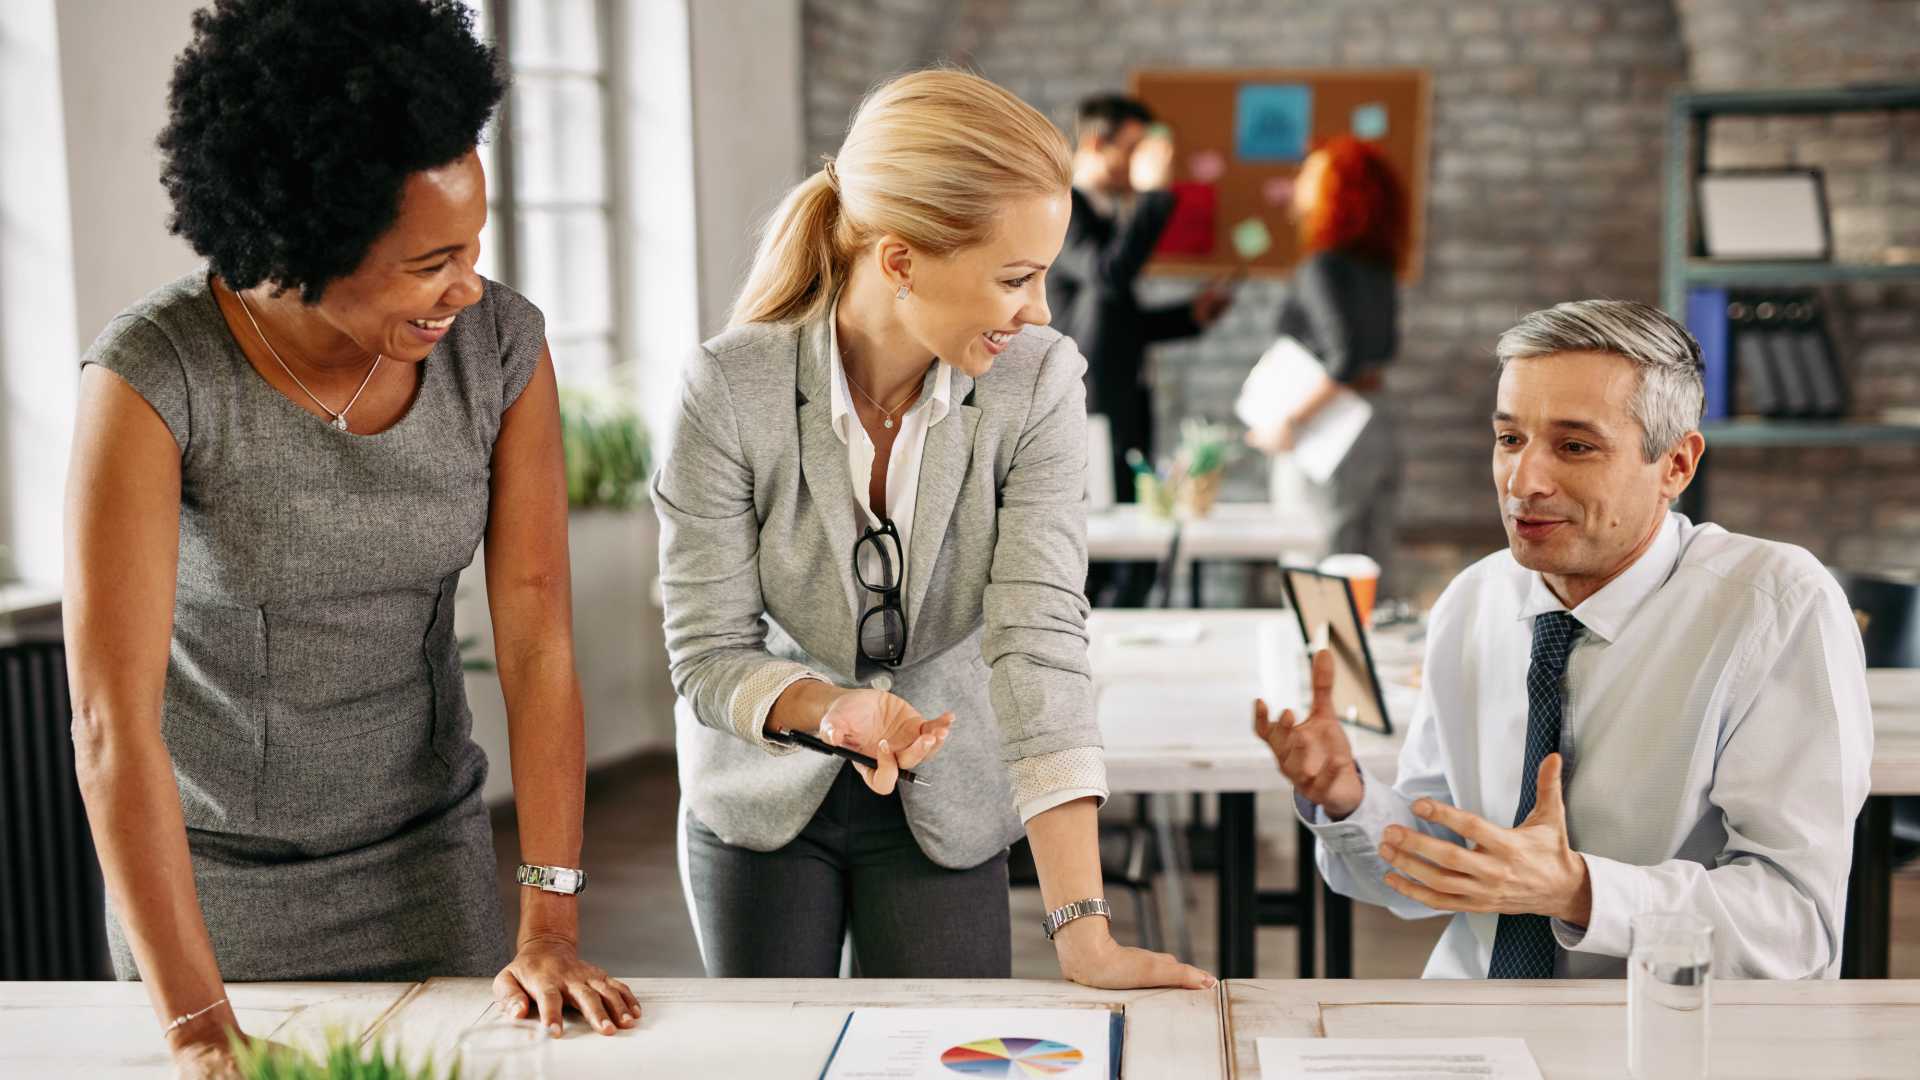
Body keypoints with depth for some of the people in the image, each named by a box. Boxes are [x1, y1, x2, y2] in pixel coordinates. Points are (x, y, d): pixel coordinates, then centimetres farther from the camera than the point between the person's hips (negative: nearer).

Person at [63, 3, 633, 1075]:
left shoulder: (501, 345, -14)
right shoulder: (152, 378, -23)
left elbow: (539, 643, -13)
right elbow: (112, 725, -26)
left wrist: (551, 927, -19)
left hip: (427, 856, 3)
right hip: (208, 874, -2)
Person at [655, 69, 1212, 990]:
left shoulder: (1039, 382, -20)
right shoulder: (730, 388, -22)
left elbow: (1038, 636, -26)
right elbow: (708, 655, -17)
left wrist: (1084, 932, -33)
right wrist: (831, 708, -39)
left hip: (946, 807, 0)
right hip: (761, 800, 0)